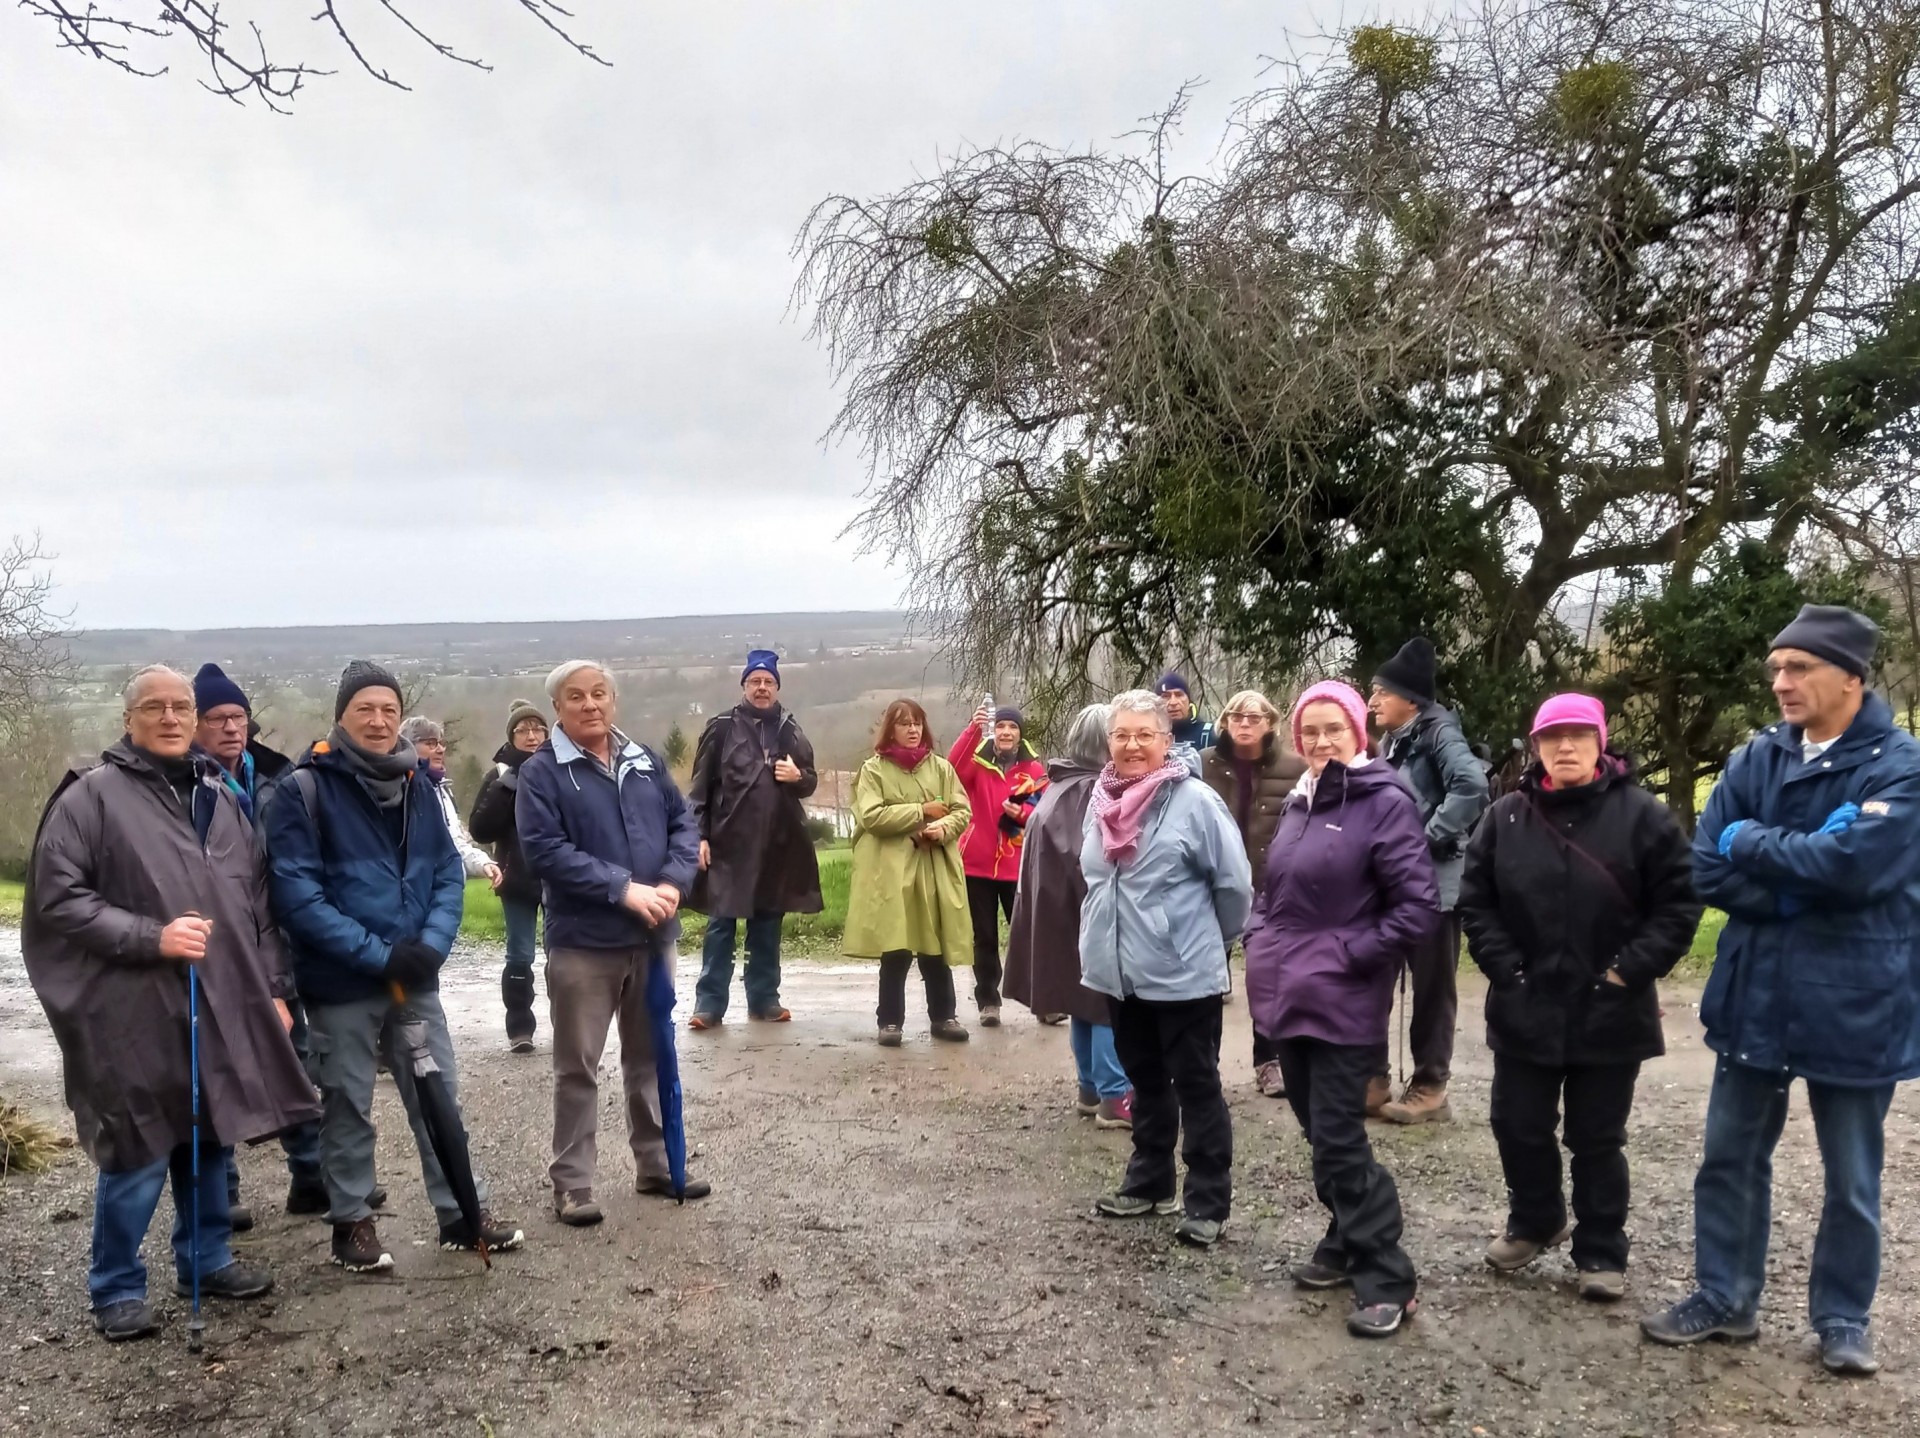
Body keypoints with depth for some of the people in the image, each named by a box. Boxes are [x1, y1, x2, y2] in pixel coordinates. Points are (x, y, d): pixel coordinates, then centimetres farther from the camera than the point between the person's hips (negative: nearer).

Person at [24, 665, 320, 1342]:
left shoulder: (220, 799, 15)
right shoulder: (90, 796, -5)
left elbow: (258, 904, 18)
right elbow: (58, 899, -11)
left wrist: (273, 989, 14)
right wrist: (150, 937, -18)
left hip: (221, 1005, 6)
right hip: (135, 1013, -6)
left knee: (210, 1138, 15)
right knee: (138, 1153, 1)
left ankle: (206, 1258, 31)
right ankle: (117, 1288, 17)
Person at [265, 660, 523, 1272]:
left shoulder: (417, 782, 4)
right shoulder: (305, 789, -11)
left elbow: (448, 871, 5)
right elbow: (297, 894, -17)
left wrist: (431, 943, -12)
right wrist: (376, 954, -21)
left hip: (414, 976, 4)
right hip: (341, 983, -4)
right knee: (348, 1106, 10)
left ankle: (462, 1213, 24)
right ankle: (352, 1222, 26)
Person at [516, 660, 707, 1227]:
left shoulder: (647, 761, 8)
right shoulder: (541, 772, -8)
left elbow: (684, 823, 8)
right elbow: (545, 850, -17)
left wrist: (672, 883, -11)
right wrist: (624, 888, -22)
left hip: (653, 937, 5)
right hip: (582, 943, -5)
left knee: (651, 1057, 16)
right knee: (578, 1067, 4)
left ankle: (656, 1165, 30)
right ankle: (571, 1183, 14)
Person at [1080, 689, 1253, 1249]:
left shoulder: (1195, 801, -15)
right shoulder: (1100, 801, 4)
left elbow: (1235, 883, -9)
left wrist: (1212, 939, 3)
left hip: (1184, 973, -6)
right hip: (1121, 971, 6)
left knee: (1197, 1087, 4)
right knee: (1146, 1083, 20)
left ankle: (1208, 1203, 14)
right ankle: (1148, 1183, 34)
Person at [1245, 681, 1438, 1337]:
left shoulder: (1384, 802, -12)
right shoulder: (1299, 802, 11)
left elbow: (1419, 905, -16)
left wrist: (1351, 955, -15)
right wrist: (1262, 941, 7)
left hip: (1342, 1001, -7)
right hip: (1287, 992, 7)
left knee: (1338, 1141, -5)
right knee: (1321, 1132, 16)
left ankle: (1386, 1280, 7)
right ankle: (1346, 1244, 32)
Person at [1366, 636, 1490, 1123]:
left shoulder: (1438, 733, -11)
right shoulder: (1390, 743, 13)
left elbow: (1471, 785, -26)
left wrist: (1431, 838, -22)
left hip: (1433, 882, -8)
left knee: (1432, 986, 4)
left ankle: (1429, 1088, 15)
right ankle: (1374, 1078, 20)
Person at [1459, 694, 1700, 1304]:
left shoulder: (1641, 814, -7)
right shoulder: (1507, 817, 1)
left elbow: (1679, 902, -6)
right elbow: (1475, 900, 5)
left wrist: (1629, 972, -12)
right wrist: (1505, 967, -4)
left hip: (1609, 1013, -3)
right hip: (1525, 1009, 3)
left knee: (1597, 1138, 9)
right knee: (1518, 1126, 13)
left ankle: (1601, 1253, 25)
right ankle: (1535, 1223, 37)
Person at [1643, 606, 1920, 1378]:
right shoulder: (1757, 759, 2)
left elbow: (1855, 863, -28)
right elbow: (1709, 870, -5)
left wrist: (1753, 841, -14)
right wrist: (1802, 882, -18)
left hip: (1853, 1003, -4)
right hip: (1756, 994, 4)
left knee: (1851, 1178, 12)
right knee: (1730, 1157, 13)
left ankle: (1842, 1318, 30)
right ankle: (1723, 1298, 29)